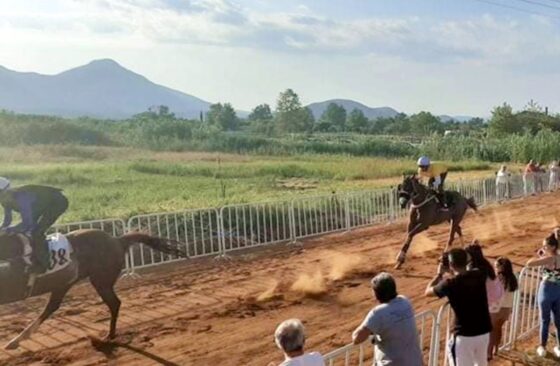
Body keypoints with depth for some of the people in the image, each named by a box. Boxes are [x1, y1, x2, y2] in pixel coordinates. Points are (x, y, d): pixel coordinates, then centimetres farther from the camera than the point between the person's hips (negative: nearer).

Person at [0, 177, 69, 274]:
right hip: (43, 203, 10)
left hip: (57, 202, -10)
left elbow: (27, 223, -38)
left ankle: (43, 263, -5)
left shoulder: (21, 198, -36)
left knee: (37, 232, -18)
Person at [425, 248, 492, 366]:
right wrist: (452, 272, 20)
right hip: (484, 332, 6)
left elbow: (428, 291, 1)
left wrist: (439, 274, 11)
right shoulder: (479, 276, -4)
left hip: (464, 335, -5)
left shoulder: (450, 284, -17)